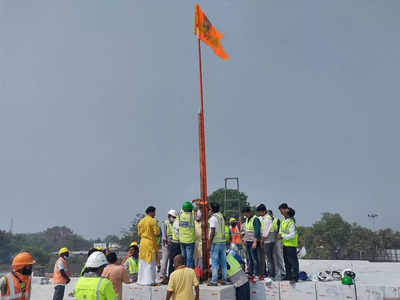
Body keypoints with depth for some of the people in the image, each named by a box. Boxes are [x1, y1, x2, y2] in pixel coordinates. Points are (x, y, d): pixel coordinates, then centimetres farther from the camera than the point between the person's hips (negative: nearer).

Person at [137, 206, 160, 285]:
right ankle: (149, 281, 0)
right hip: (150, 243, -6)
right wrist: (157, 227, 4)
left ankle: (141, 280, 18)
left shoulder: (141, 221, 7)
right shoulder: (153, 221, -12)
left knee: (142, 262, 13)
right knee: (150, 262, 0)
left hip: (142, 243, 6)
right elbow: (157, 232, -14)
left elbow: (139, 233, 12)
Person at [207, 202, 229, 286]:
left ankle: (214, 281, 1)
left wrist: (209, 244, -13)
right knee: (223, 262, 10)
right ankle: (224, 280, 16)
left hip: (215, 242, -7)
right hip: (223, 242, 7)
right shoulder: (221, 216, 11)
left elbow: (213, 232, -17)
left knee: (214, 262, -2)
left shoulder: (213, 218, -12)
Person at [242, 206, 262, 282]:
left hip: (253, 242, -8)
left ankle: (258, 274, 1)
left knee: (254, 258, -7)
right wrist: (245, 240, 18)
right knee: (249, 259, 8)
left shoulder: (255, 219, -11)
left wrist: (255, 242, -22)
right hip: (248, 242, 8)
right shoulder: (247, 220, 15)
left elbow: (256, 232, -17)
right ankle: (250, 274, 13)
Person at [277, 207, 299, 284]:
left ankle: (295, 278, 5)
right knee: (286, 261, 17)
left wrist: (283, 236, -19)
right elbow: (281, 229, 20)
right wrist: (280, 234, 3)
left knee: (293, 261, -2)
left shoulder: (291, 223, -21)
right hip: (285, 244, 10)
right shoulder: (283, 220, 6)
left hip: (291, 245, -9)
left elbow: (292, 235, -24)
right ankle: (288, 276, 28)